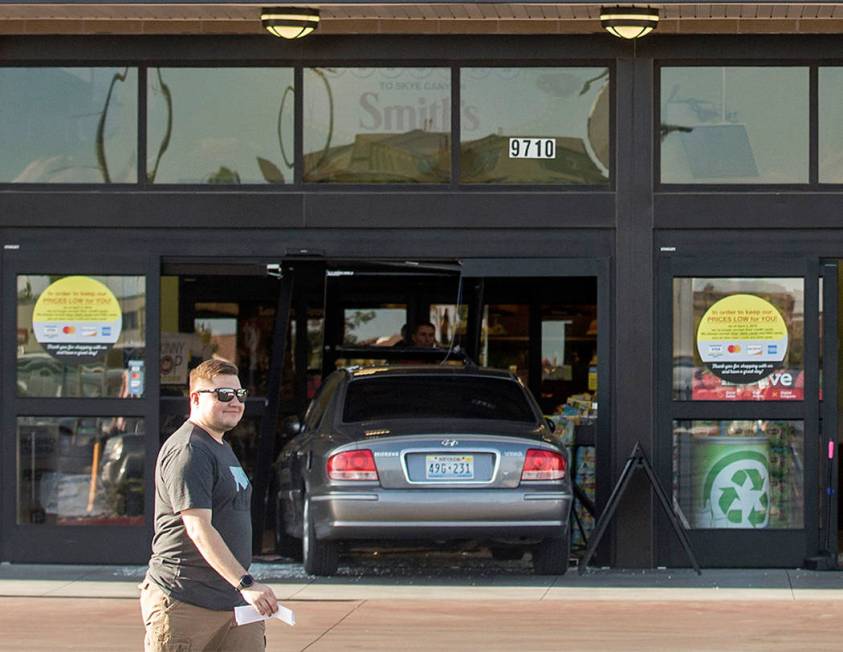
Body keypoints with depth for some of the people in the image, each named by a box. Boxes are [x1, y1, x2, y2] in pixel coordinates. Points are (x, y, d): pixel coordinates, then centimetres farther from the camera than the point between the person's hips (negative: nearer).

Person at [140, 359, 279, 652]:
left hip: (233, 603, 9)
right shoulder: (187, 451, -13)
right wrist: (245, 583, -29)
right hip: (183, 604, -9)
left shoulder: (222, 449, 21)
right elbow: (199, 529, -22)